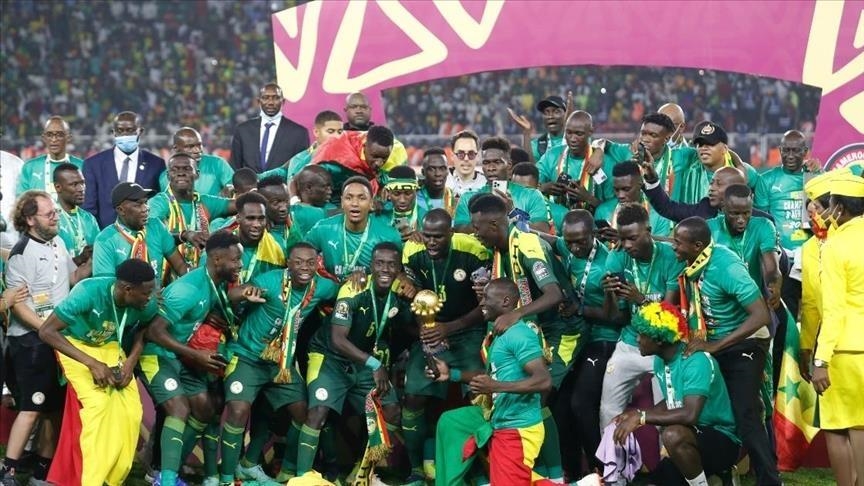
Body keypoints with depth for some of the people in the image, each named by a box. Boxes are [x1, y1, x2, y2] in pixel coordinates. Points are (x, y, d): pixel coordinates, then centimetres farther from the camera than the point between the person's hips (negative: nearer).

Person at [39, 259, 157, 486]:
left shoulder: (146, 305, -19)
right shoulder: (89, 292, -33)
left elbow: (142, 332, 5)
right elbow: (46, 331, -30)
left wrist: (131, 362, -16)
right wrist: (92, 363, -34)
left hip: (110, 348, 5)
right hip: (77, 346, -5)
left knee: (131, 411, -11)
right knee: (98, 404, -25)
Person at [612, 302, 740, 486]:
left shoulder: (697, 362, -24)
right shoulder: (660, 361, 1)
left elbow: (690, 415, -35)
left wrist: (641, 417, -30)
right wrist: (635, 414, 0)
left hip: (722, 442, -8)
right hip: (692, 440, 8)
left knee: (673, 435, -36)